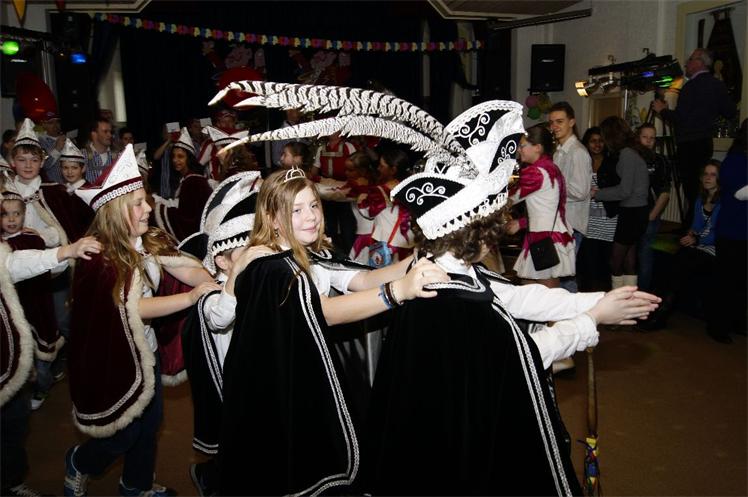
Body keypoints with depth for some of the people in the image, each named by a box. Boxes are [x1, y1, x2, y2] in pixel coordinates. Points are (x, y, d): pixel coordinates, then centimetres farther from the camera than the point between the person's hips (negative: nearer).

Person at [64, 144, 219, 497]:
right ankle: (79, 464, 41)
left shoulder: (150, 242, -3)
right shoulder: (100, 258, -24)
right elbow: (134, 307, -29)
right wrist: (191, 297, -36)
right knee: (125, 431, 9)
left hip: (145, 348, 7)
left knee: (150, 421, 19)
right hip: (114, 356, -7)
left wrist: (223, 285, -33)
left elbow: (188, 270, -15)